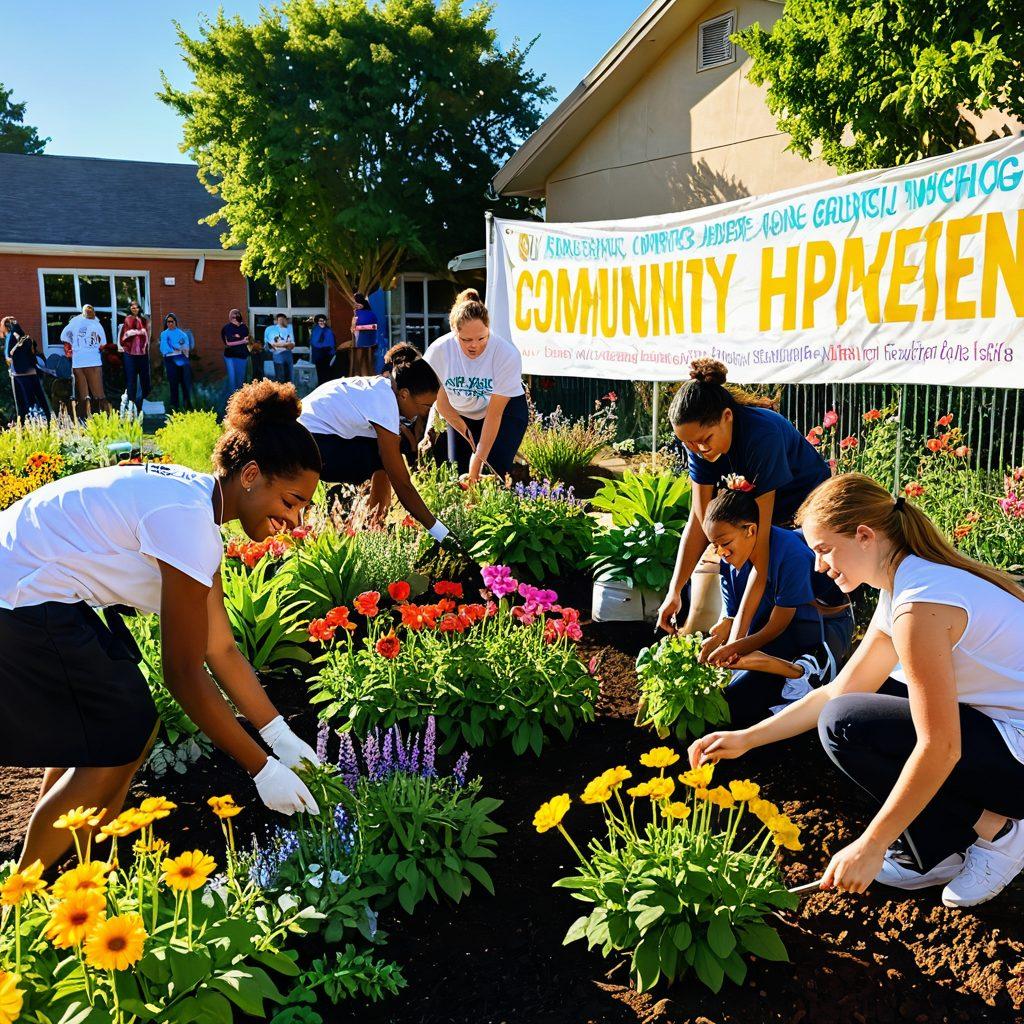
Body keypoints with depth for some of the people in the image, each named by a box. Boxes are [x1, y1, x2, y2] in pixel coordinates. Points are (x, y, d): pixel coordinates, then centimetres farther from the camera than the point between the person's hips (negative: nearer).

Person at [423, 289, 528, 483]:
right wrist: (465, 433, -8)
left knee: (496, 473, -17)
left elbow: (494, 414, -27)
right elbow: (441, 402, -10)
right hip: (461, 415, 2)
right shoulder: (438, 351, -25)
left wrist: (479, 458, -27)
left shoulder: (507, 354, -31)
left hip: (506, 411, -2)